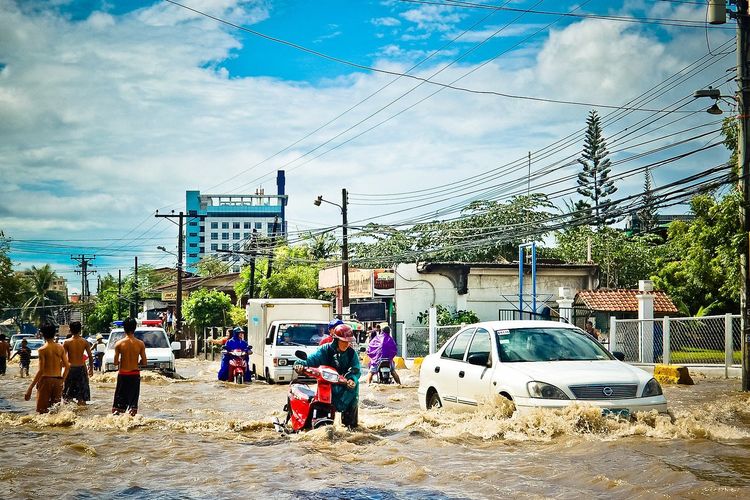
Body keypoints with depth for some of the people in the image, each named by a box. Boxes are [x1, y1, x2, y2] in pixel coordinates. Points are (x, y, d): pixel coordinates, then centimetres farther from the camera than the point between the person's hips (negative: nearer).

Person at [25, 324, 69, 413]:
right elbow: (67, 366, 5)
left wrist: (30, 388, -13)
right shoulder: (60, 348, 4)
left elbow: (40, 371, -15)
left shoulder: (42, 350, -10)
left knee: (42, 411, 0)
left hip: (46, 379, -5)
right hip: (57, 381, 5)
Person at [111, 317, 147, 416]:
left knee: (119, 400, 10)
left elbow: (116, 362, -7)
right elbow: (144, 362, -4)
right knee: (133, 400, 8)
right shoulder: (140, 344, -7)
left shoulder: (119, 344, -9)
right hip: (135, 374, 0)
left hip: (122, 374, 0)